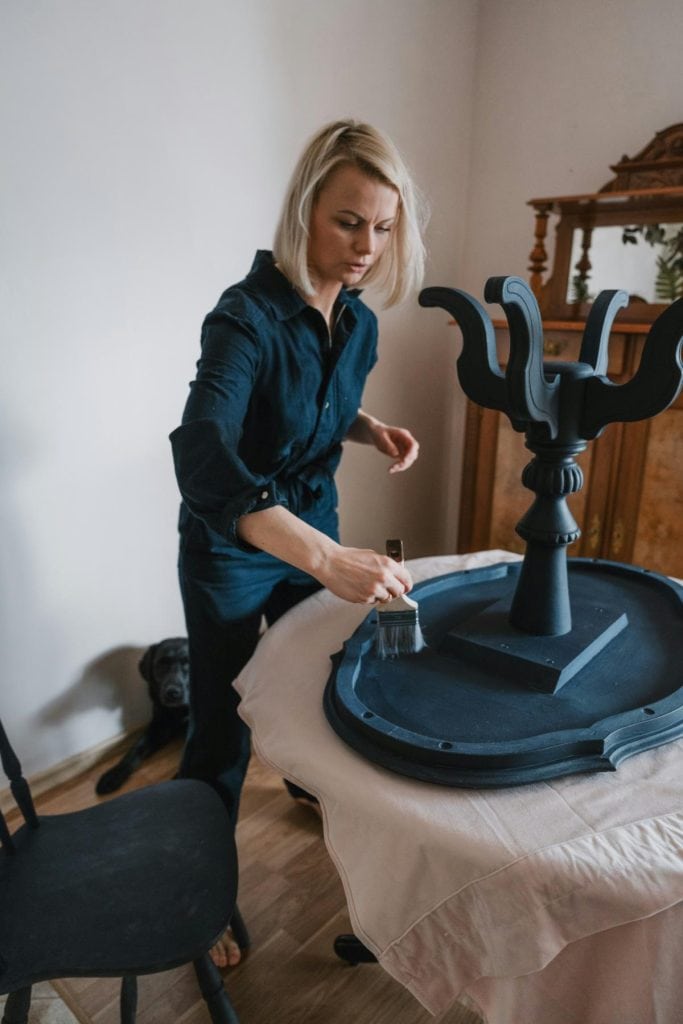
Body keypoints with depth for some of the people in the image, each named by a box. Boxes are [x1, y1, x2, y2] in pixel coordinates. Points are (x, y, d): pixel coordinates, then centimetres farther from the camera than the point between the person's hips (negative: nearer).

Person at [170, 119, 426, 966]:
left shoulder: (357, 321, -5)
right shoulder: (247, 317, -27)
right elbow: (201, 459, -43)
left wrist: (375, 431, -8)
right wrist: (327, 557, -54)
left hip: (316, 532, 7)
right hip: (231, 551, -6)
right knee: (223, 729, 7)